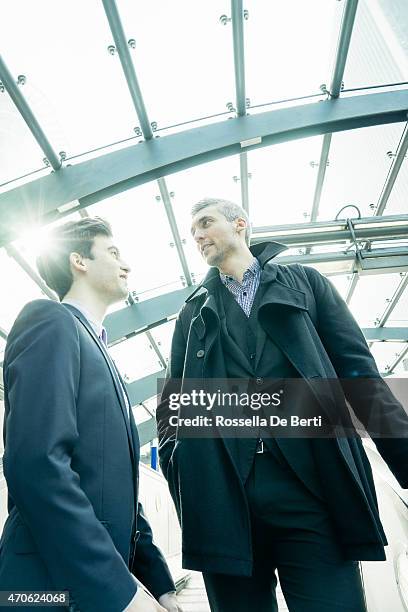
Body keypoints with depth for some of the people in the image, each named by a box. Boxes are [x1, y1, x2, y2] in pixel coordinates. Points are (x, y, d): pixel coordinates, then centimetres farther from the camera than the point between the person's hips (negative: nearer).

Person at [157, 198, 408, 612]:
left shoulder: (303, 282, 14)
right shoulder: (193, 312, 18)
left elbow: (359, 372, 6)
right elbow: (171, 400, 16)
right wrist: (176, 462, -3)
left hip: (312, 486, -1)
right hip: (222, 496, 2)